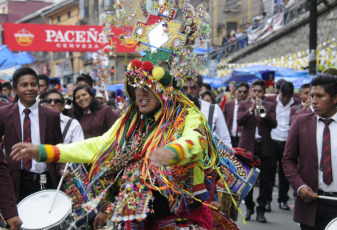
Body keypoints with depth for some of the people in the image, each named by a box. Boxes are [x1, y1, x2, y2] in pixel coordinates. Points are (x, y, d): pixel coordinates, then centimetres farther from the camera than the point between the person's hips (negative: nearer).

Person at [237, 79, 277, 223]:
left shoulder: (270, 106, 10)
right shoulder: (243, 104, 8)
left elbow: (274, 124, -4)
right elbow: (239, 121, -8)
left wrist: (264, 112, -18)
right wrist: (251, 109, -19)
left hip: (264, 147, 0)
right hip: (247, 146, 0)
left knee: (264, 180, 0)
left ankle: (261, 210, 7)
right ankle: (249, 207, 21)